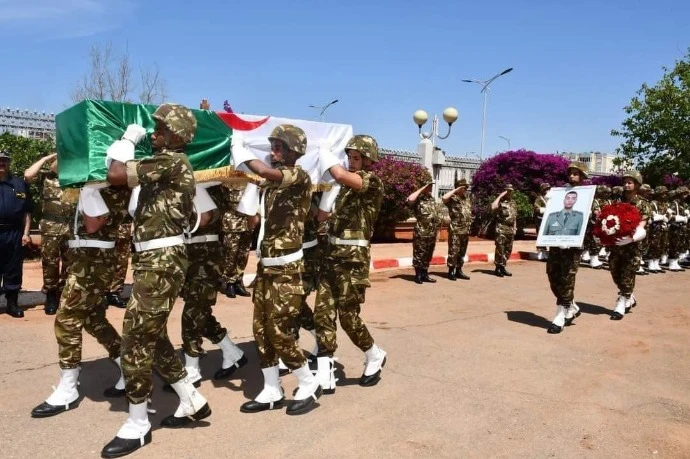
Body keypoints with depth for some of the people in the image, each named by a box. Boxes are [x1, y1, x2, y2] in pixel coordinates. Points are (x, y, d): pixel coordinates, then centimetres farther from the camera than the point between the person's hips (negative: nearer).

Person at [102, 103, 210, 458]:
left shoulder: (171, 161, -12)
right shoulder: (168, 165, 19)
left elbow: (116, 175, -19)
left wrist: (128, 140, -4)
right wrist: (129, 147, 9)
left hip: (161, 262, -11)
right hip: (155, 259, 11)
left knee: (136, 339, -4)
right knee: (152, 336, 17)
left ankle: (137, 427, 10)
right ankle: (192, 402, 28)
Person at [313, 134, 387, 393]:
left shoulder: (372, 181, -7)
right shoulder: (345, 186, 18)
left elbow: (340, 174, -28)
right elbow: (323, 216, 18)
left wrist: (325, 156, -11)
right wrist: (328, 190, 7)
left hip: (353, 258, -8)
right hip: (332, 255, 8)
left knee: (348, 317, 0)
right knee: (322, 313, 2)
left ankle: (375, 358, 26)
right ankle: (324, 375, 9)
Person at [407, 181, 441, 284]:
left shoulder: (432, 199, 16)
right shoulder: (418, 199, -7)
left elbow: (437, 215, 21)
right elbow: (409, 199, -31)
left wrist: (437, 229, 15)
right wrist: (421, 189, -19)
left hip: (432, 233, 7)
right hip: (421, 232, -7)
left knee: (428, 255, 13)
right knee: (419, 254, -1)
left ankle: (424, 274, 21)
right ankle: (418, 275, 8)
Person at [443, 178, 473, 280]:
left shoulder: (468, 199, 16)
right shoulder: (453, 198, -7)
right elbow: (444, 198, -30)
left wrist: (470, 228, 18)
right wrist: (456, 190, -19)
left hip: (465, 230, 7)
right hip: (455, 230, -7)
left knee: (462, 252, 12)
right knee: (453, 251, -5)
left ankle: (459, 271, 20)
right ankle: (451, 271, 2)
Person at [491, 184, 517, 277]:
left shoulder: (513, 203, 18)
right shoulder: (500, 201, -4)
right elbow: (493, 207, -27)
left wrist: (515, 228, 16)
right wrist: (500, 196, -19)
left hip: (510, 229, 7)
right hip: (501, 228, -7)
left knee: (508, 249, 9)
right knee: (500, 248, -8)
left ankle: (502, 267, 17)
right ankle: (497, 268, -2)